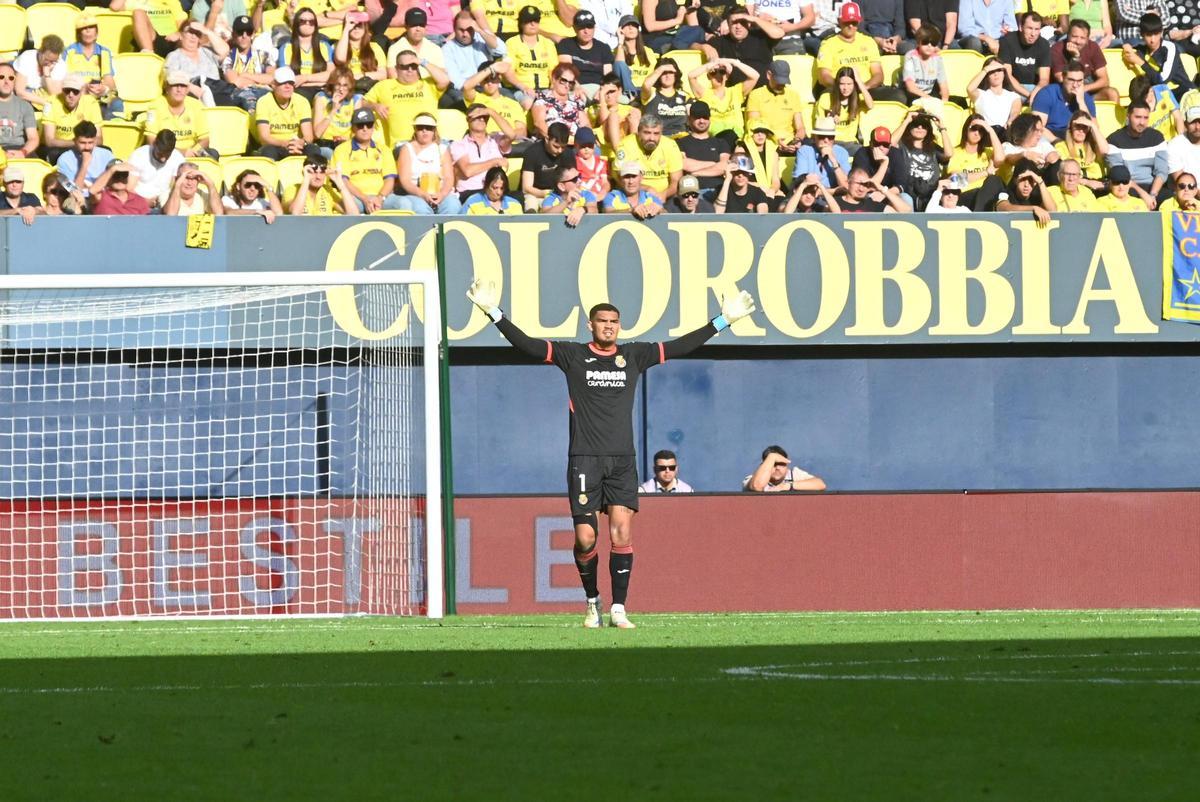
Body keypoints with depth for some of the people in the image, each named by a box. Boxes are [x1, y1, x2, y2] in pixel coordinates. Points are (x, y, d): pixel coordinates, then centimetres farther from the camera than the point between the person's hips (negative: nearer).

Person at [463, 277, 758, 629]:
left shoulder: (634, 356, 11)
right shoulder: (573, 356, 5)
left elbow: (680, 346, 14)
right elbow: (526, 344, 0)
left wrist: (723, 321, 12)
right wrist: (494, 313, -10)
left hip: (622, 461, 2)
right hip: (584, 459, -2)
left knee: (622, 533, -11)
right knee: (585, 538, -6)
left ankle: (618, 609, -7)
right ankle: (592, 602, 17)